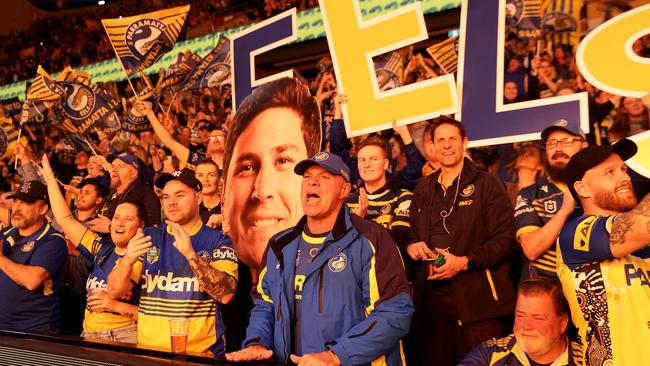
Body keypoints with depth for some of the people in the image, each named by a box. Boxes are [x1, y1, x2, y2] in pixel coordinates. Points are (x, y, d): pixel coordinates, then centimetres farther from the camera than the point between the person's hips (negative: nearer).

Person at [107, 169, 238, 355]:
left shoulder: (218, 241, 1)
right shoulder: (148, 237, 9)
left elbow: (226, 294, -13)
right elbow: (114, 292, 5)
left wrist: (190, 254, -23)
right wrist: (128, 261, -15)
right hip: (148, 348, 3)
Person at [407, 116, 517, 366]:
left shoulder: (487, 184, 0)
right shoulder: (423, 189, 16)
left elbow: (505, 239, -7)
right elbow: (412, 234, 24)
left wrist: (465, 262, -17)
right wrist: (412, 245, 0)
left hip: (476, 298, -4)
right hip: (432, 297, 5)